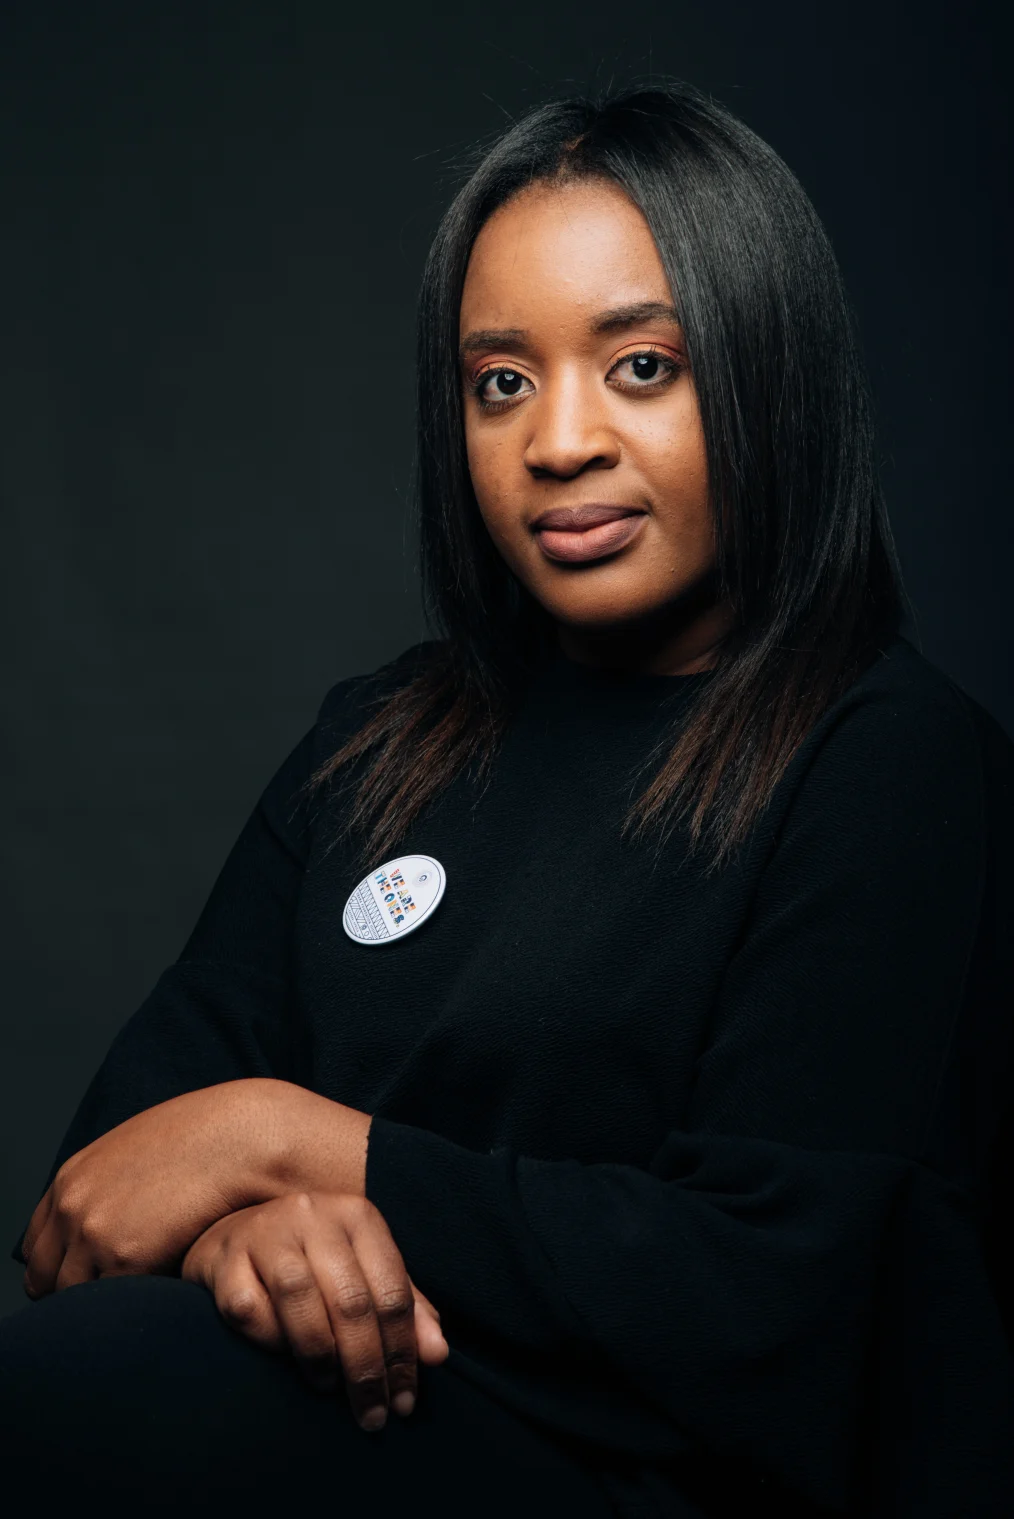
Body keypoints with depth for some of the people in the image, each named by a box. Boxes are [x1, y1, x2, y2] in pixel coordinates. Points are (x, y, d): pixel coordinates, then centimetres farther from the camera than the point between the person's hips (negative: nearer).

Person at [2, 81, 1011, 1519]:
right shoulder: (381, 736, 15)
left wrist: (289, 1137, -13)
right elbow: (162, 1079, 10)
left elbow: (771, 1304, -14)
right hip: (360, 1382, 6)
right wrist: (237, 1213, -16)